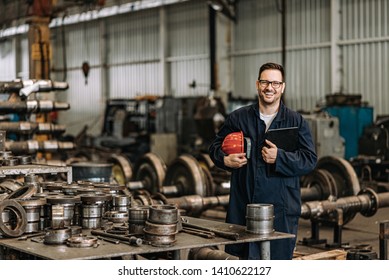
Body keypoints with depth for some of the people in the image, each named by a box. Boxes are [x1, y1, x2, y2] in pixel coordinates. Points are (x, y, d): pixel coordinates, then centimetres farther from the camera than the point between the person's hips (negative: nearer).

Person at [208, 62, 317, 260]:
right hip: (244, 205, 1)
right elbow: (215, 146, 17)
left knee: (280, 257, 5)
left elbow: (310, 160, -3)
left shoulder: (296, 121, 4)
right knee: (247, 258, 6)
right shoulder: (238, 118, 8)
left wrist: (279, 158, -17)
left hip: (281, 208, -1)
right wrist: (225, 160, -5)